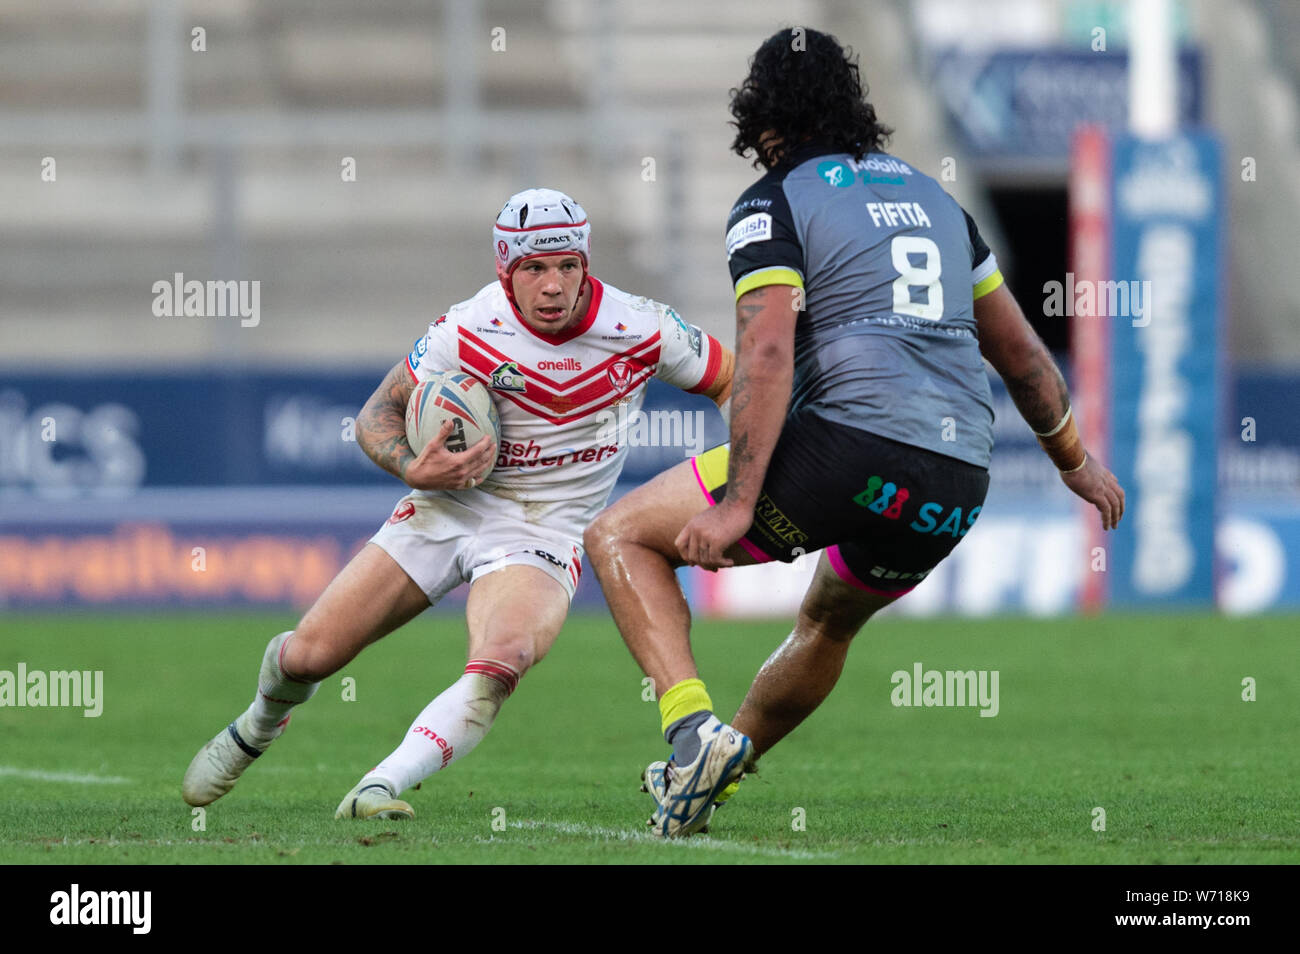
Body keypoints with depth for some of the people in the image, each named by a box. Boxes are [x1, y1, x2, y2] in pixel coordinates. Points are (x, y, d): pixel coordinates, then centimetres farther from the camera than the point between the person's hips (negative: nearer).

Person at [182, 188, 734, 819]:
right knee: (309, 655, 0)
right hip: (450, 505, 1)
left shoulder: (641, 330, -13)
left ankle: (378, 789, -37)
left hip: (544, 536, -1)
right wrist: (414, 469, -21)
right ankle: (254, 731, 35)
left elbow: (732, 381, 4)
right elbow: (378, 414, 0)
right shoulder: (465, 332, -13)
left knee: (501, 661, -35)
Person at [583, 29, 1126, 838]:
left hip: (851, 451, -7)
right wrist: (1075, 459, 40)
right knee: (830, 620, 36)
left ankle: (694, 726, -13)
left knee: (621, 537, 6)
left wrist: (737, 504, -18)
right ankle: (721, 764, 43)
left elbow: (767, 356, -13)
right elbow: (1019, 351, 27)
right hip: (959, 489, 7)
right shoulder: (931, 196, 23)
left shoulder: (772, 207, 2)